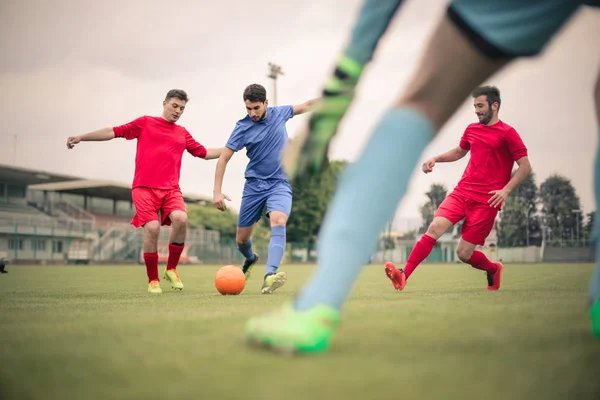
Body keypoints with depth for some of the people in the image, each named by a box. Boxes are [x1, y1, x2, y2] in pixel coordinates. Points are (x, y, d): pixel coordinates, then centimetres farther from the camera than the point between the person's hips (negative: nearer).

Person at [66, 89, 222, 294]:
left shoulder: (182, 133, 18)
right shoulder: (145, 123, 9)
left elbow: (204, 153, 25)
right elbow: (115, 132, 6)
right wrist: (81, 137, 0)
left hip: (171, 189, 3)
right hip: (144, 187, -2)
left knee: (181, 218, -26)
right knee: (152, 228, -21)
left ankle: (171, 269, -5)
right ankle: (153, 280, -1)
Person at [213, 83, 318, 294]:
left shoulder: (279, 113, -1)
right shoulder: (243, 127, -9)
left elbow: (306, 106, 19)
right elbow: (223, 158, -7)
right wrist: (217, 192, -15)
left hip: (280, 183, 0)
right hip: (254, 184, 0)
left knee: (278, 222, -29)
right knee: (241, 239, 5)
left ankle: (270, 276, -42)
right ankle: (250, 259, 43)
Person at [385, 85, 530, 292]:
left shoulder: (507, 133, -4)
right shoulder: (472, 129, 14)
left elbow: (525, 166, -6)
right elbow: (459, 151, 33)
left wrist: (506, 190, -18)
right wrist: (435, 158, 16)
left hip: (486, 201, -5)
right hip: (462, 192, 5)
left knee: (464, 254, -5)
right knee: (435, 227, -20)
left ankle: (493, 270, 28)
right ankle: (403, 275, -24)